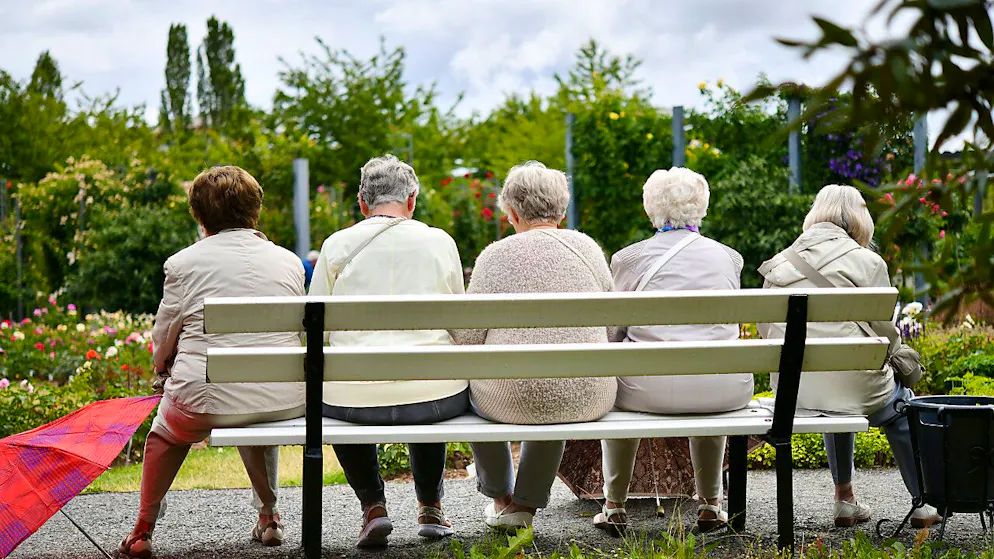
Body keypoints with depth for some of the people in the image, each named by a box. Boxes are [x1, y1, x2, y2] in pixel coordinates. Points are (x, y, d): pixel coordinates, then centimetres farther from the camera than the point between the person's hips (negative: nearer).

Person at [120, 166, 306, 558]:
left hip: (206, 400, -3)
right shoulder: (290, 261, 8)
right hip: (286, 402, 3)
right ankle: (268, 517, 41)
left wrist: (164, 370, 28)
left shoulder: (183, 262, -2)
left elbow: (162, 342, 6)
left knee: (165, 433, 32)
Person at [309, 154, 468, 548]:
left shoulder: (337, 245, 3)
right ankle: (430, 509, 39)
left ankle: (373, 506, 22)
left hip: (357, 398, -1)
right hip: (436, 396, 2)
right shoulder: (441, 242, 6)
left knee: (334, 401, 35)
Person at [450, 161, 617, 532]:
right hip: (589, 400, 3)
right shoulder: (588, 248, 5)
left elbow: (467, 337, -6)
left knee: (470, 387, 32)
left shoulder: (497, 255, -6)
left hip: (511, 399, -3)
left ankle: (501, 498, 44)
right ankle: (527, 503, 42)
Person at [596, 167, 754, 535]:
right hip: (726, 390, 3)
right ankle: (710, 504, 40)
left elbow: (614, 329, 12)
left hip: (651, 389, -2)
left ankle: (614, 505, 31)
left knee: (610, 385, 32)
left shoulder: (628, 258, 3)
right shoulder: (729, 257, 12)